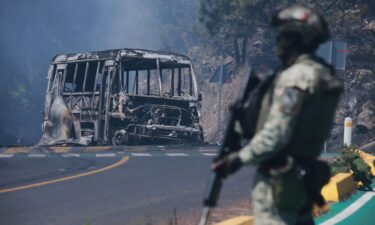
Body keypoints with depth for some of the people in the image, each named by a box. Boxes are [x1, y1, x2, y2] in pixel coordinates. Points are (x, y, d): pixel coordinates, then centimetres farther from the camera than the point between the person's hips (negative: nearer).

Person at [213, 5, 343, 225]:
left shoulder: (295, 76, -18)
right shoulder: (323, 74, 10)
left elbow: (275, 135, -21)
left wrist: (238, 159, -12)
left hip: (279, 180, -9)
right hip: (303, 179, 9)